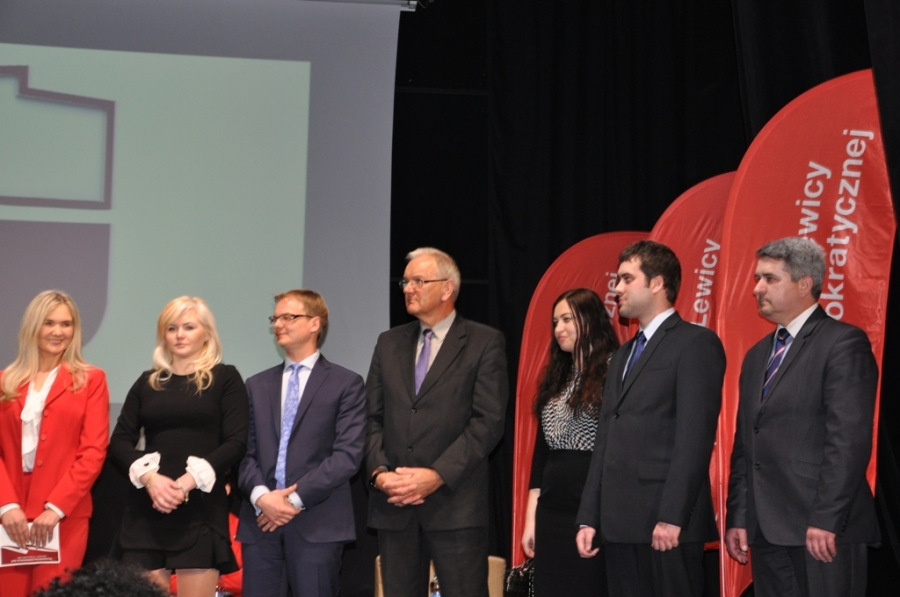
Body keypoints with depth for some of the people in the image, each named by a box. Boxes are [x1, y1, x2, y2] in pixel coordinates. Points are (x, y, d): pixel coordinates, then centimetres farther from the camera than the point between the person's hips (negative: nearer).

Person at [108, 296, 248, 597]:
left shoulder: (225, 378, 5)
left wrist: (189, 481, -15)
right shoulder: (147, 382, 15)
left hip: (201, 508, -3)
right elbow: (119, 442, 8)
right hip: (146, 507, 3)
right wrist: (149, 477, -11)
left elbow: (236, 443, -4)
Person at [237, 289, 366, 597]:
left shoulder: (346, 384, 3)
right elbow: (245, 450, 10)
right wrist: (260, 495, -9)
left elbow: (348, 454, -6)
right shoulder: (257, 385, 18)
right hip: (260, 521, 4)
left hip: (317, 523, -4)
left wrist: (297, 497, -12)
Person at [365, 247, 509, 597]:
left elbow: (488, 421, -8)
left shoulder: (484, 343, 1)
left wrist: (437, 476, -15)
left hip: (454, 505, -4)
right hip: (393, 505, 5)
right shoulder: (389, 344, 16)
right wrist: (379, 472, -5)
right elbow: (372, 417, 12)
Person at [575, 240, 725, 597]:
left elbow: (695, 437, -13)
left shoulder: (695, 344, -4)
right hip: (620, 524, 8)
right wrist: (588, 517, 12)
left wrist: (672, 516, -19)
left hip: (668, 525, -7)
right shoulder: (623, 355, 22)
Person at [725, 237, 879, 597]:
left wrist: (826, 520, -19)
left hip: (823, 530, -7)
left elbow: (850, 440, -14)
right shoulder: (757, 356, 20)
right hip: (767, 529, 7)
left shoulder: (843, 343, -5)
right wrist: (738, 517, 11)